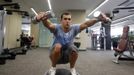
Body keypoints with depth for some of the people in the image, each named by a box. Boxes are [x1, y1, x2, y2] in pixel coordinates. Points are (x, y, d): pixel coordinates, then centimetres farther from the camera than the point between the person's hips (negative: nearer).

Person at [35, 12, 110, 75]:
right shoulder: (57, 28, -20)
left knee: (74, 48, -33)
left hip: (69, 54, 2)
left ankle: (72, 68, -4)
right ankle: (53, 67, -9)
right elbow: (48, 24, -41)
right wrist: (43, 19, -65)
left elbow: (86, 24, -26)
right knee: (58, 46, -37)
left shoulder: (74, 28, -13)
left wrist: (98, 19, -42)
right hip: (56, 53, -1)